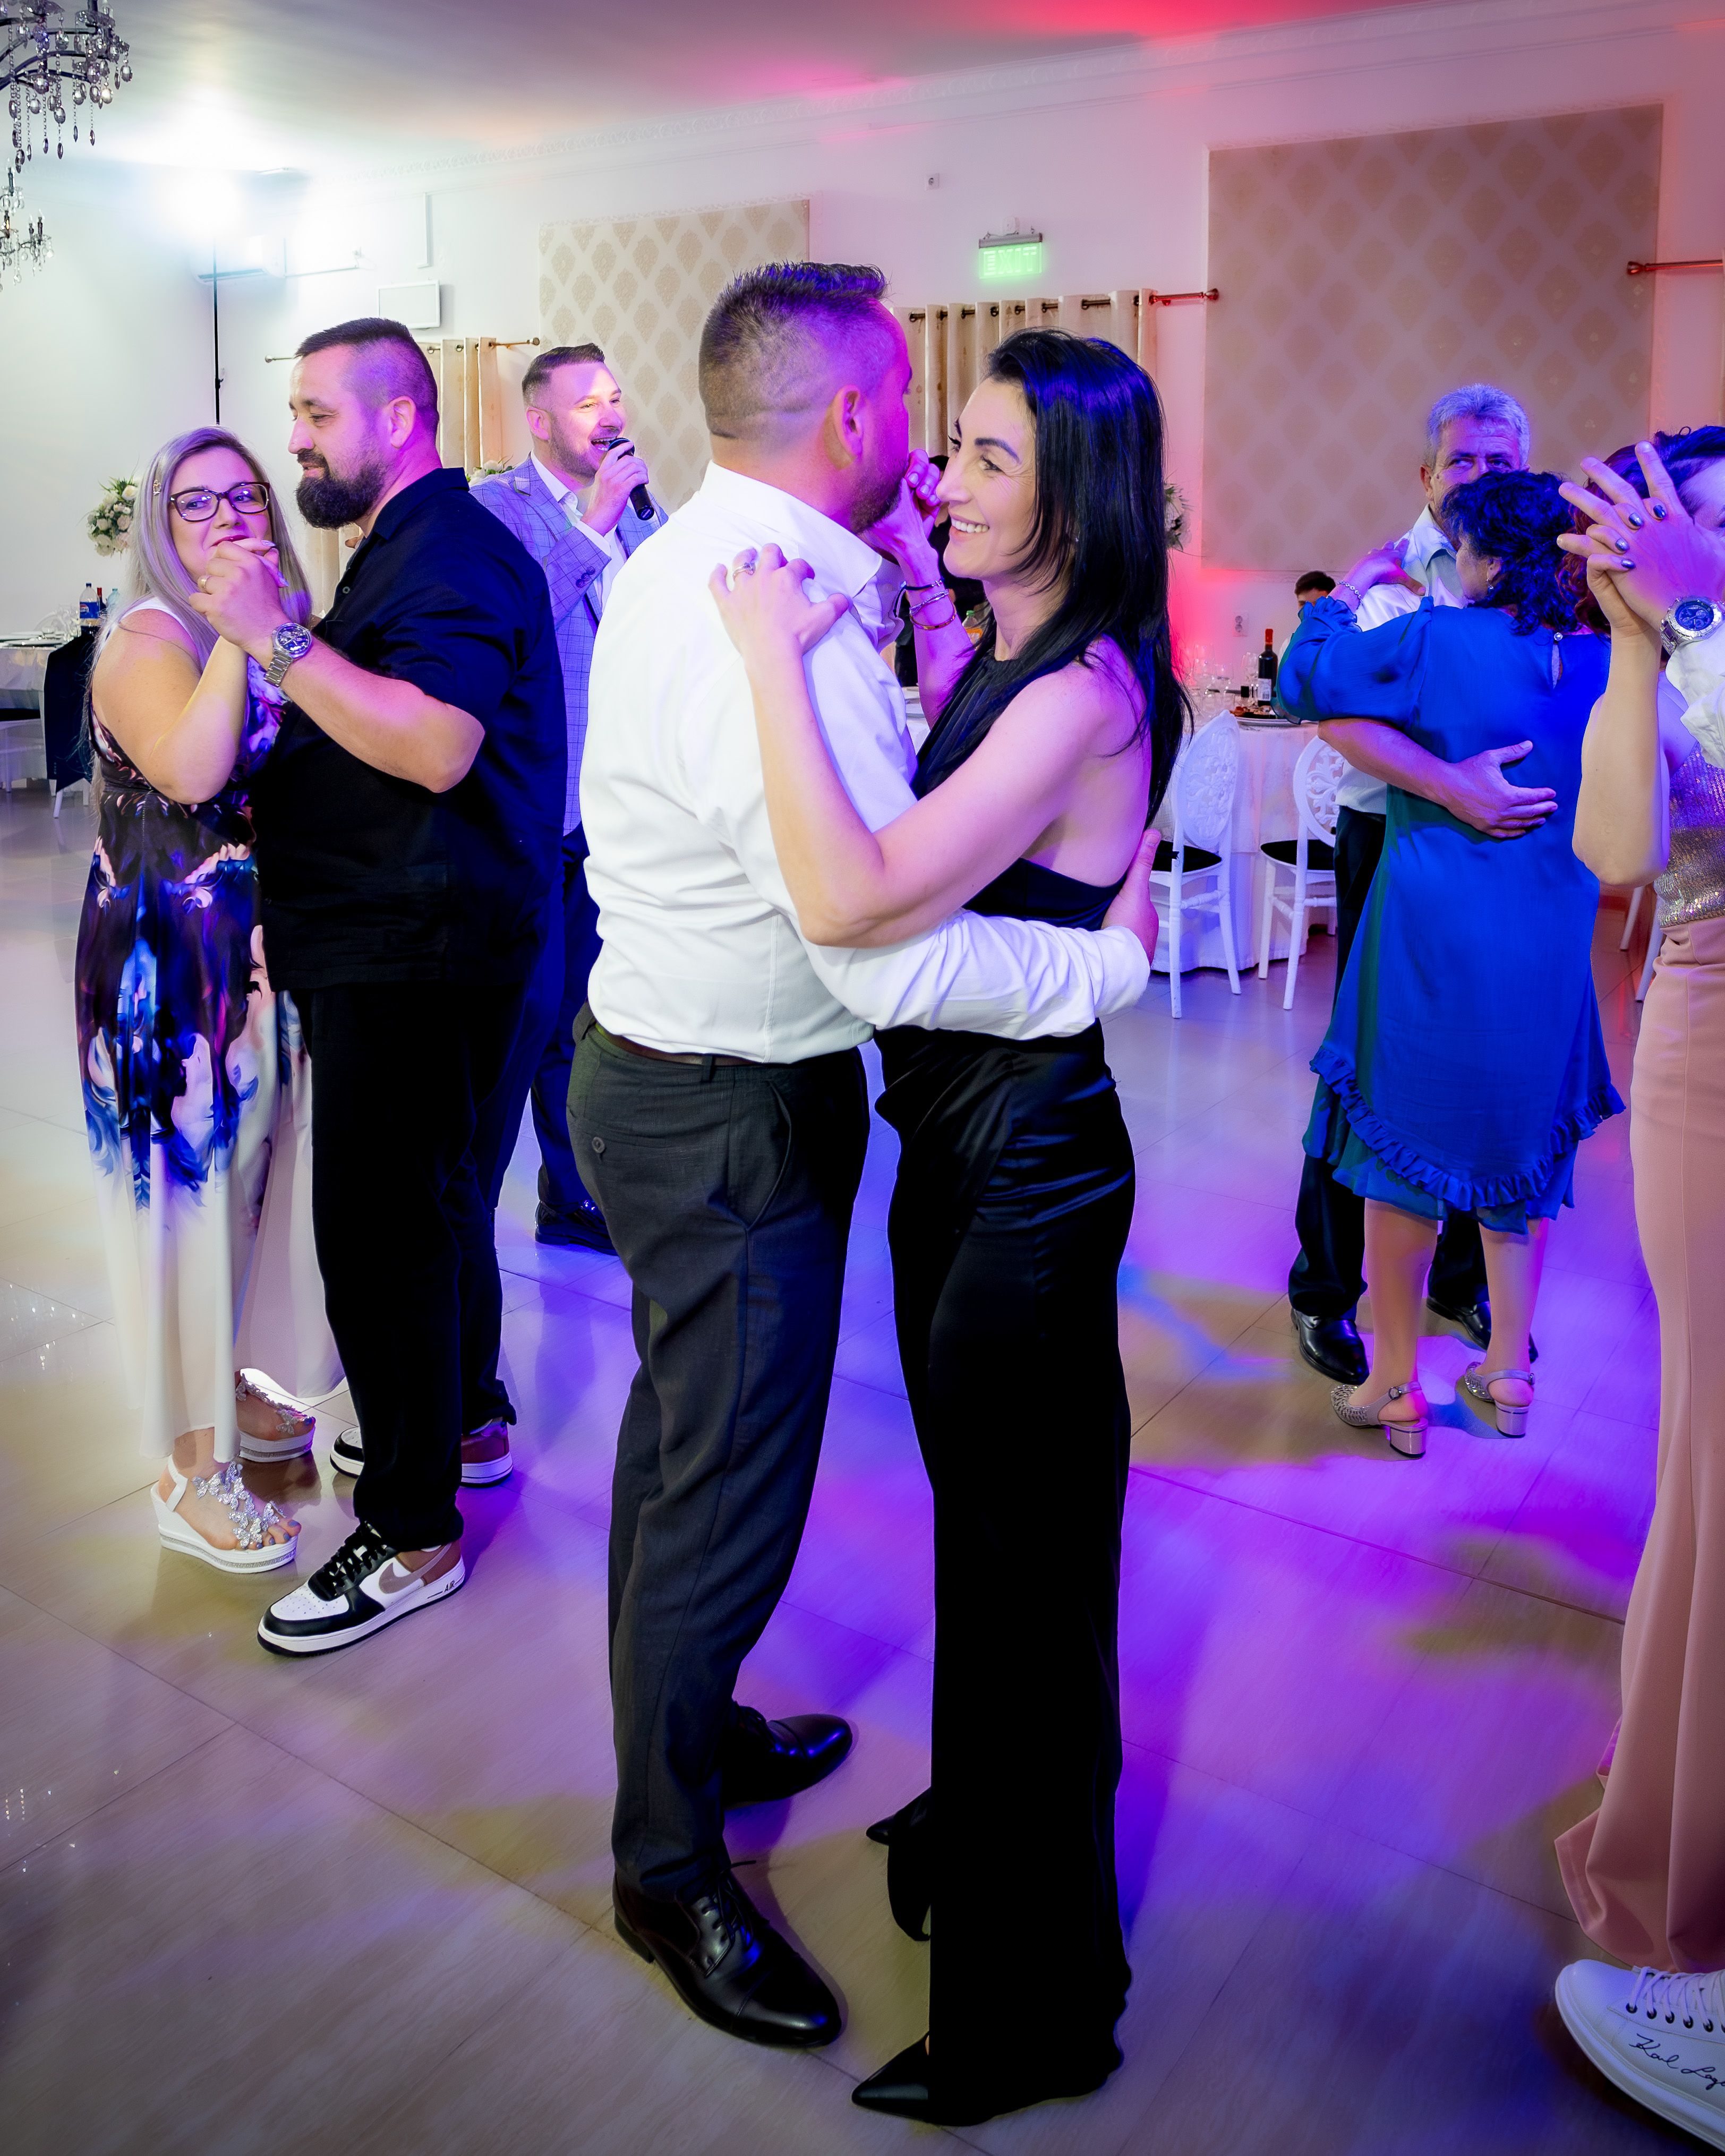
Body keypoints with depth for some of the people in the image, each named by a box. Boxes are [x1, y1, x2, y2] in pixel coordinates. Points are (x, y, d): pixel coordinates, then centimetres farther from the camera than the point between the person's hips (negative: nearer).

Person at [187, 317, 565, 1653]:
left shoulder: (450, 553, -14)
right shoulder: (414, 546, 20)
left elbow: (438, 746, -29)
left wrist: (281, 641, -26)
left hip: (413, 953, -11)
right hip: (400, 942, 11)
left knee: (379, 1224, -7)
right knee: (430, 1187, 21)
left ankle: (414, 1534, 4)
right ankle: (467, 1416, 39)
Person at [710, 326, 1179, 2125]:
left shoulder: (1086, 691, -22)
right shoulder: (998, 659, 7)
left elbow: (850, 900, -33)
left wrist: (780, 654, -25)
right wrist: (918, 598, 15)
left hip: (1028, 1172, -9)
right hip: (957, 1143, 9)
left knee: (1026, 1563, 4)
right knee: (980, 1525, 24)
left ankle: (1035, 2010, 25)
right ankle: (972, 1823, 49)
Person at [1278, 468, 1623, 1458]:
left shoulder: (1435, 642, -13)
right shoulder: (1605, 663, 2)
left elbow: (1305, 680, -3)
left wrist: (1349, 590, 12)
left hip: (1433, 943, -4)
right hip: (1549, 954, 5)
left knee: (1405, 1149, 6)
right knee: (1524, 1148, 17)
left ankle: (1396, 1388, 13)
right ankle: (1509, 1370, 27)